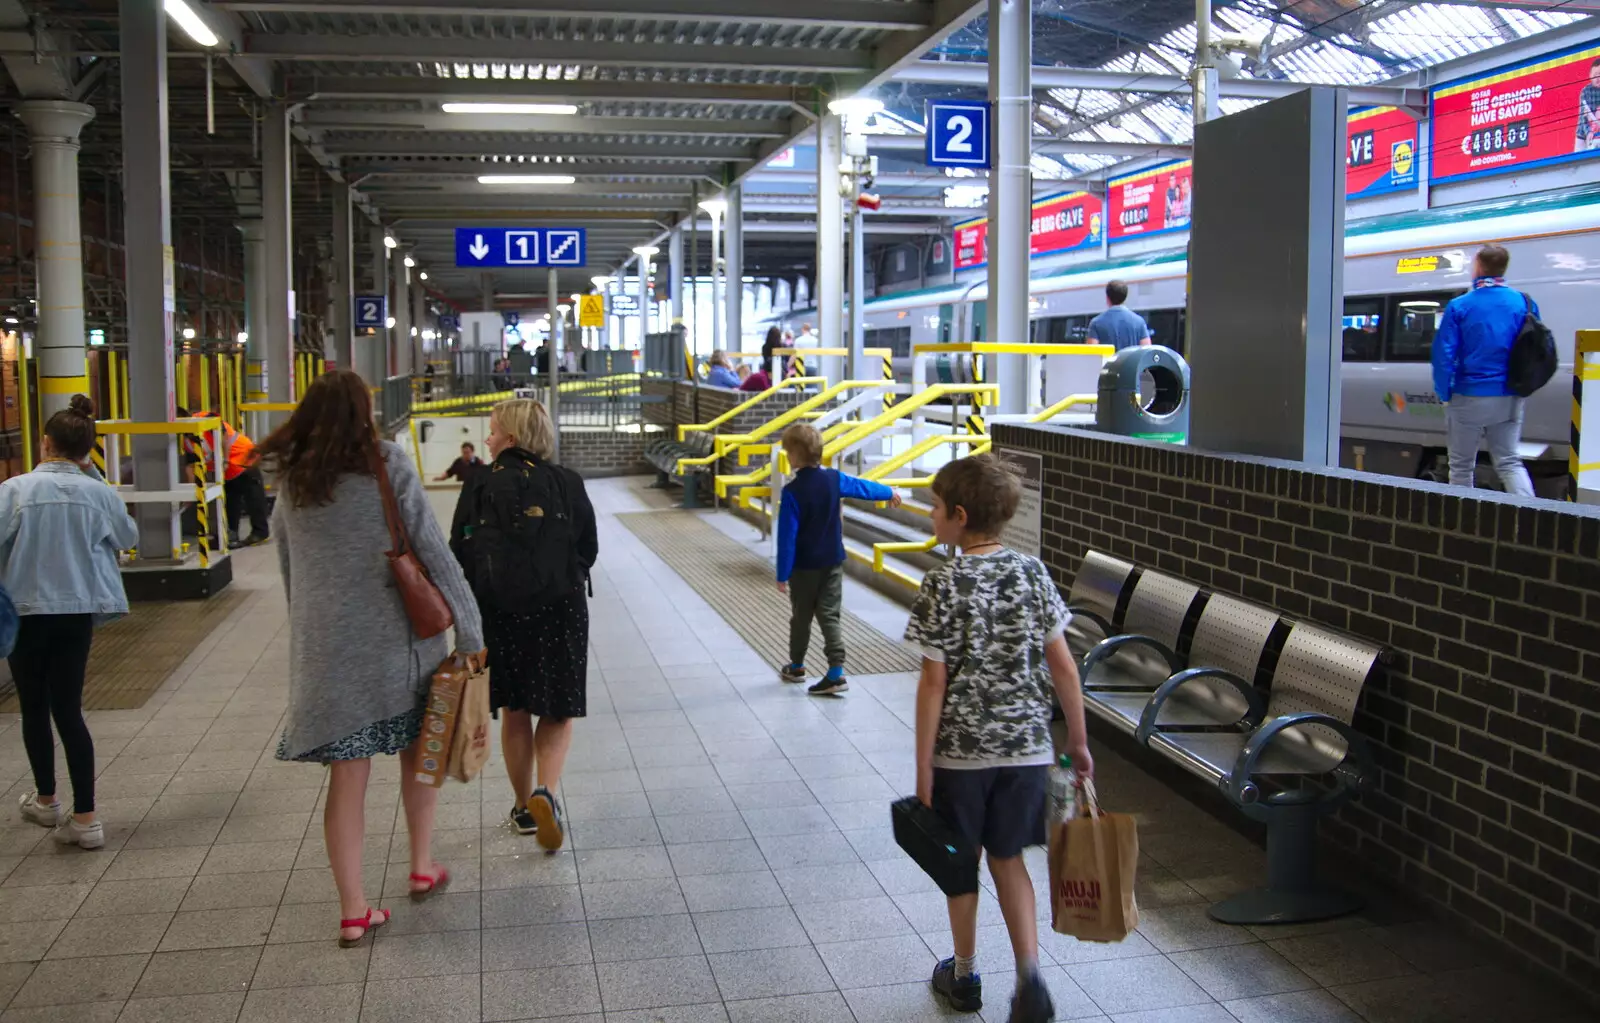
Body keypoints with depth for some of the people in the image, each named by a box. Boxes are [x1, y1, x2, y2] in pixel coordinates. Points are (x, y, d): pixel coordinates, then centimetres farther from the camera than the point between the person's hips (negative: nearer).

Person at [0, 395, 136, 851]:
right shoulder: (98, 493, -4)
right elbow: (128, 536, 12)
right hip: (78, 610, 2)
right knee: (69, 709, 5)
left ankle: (46, 799, 33)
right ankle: (84, 816, -1)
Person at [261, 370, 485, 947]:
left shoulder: (292, 485, 5)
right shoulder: (387, 466, -6)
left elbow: (289, 574, 13)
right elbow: (434, 552, -9)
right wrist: (469, 630, -7)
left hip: (325, 644, 2)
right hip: (394, 634, -2)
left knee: (347, 775, 6)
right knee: (417, 749, 20)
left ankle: (353, 910, 9)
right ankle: (422, 866, 29)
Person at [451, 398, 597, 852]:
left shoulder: (480, 487, -6)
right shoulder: (567, 483, -4)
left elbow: (461, 555, -4)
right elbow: (589, 549, 2)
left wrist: (475, 605, 9)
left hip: (499, 612, 1)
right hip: (561, 610, 0)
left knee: (515, 713, 15)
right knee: (558, 711, 10)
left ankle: (524, 808, 24)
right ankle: (545, 792, -13)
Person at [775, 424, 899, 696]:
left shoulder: (792, 491, -19)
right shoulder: (834, 479, -5)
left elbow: (787, 536, -17)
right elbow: (864, 487, 14)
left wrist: (782, 574, -11)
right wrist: (889, 493, 34)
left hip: (803, 566, -4)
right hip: (832, 562, 4)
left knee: (801, 617, 13)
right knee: (830, 616, 5)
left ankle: (796, 667, 30)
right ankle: (836, 672, -5)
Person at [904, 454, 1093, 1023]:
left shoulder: (943, 586, -14)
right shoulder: (1033, 575, -3)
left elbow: (934, 683, -13)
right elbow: (1062, 665, 0)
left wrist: (923, 767, -7)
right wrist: (1078, 740, 11)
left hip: (961, 750, -3)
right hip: (1027, 746, 3)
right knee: (1008, 858, 18)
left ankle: (964, 976, 31)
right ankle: (1029, 974, 4)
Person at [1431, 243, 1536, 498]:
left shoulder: (1459, 307, -9)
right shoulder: (1525, 304, -1)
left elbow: (1444, 354, -10)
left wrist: (1444, 393, -1)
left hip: (1469, 398, -3)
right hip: (1509, 400, 3)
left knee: (1461, 465, 9)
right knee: (1509, 461, 9)